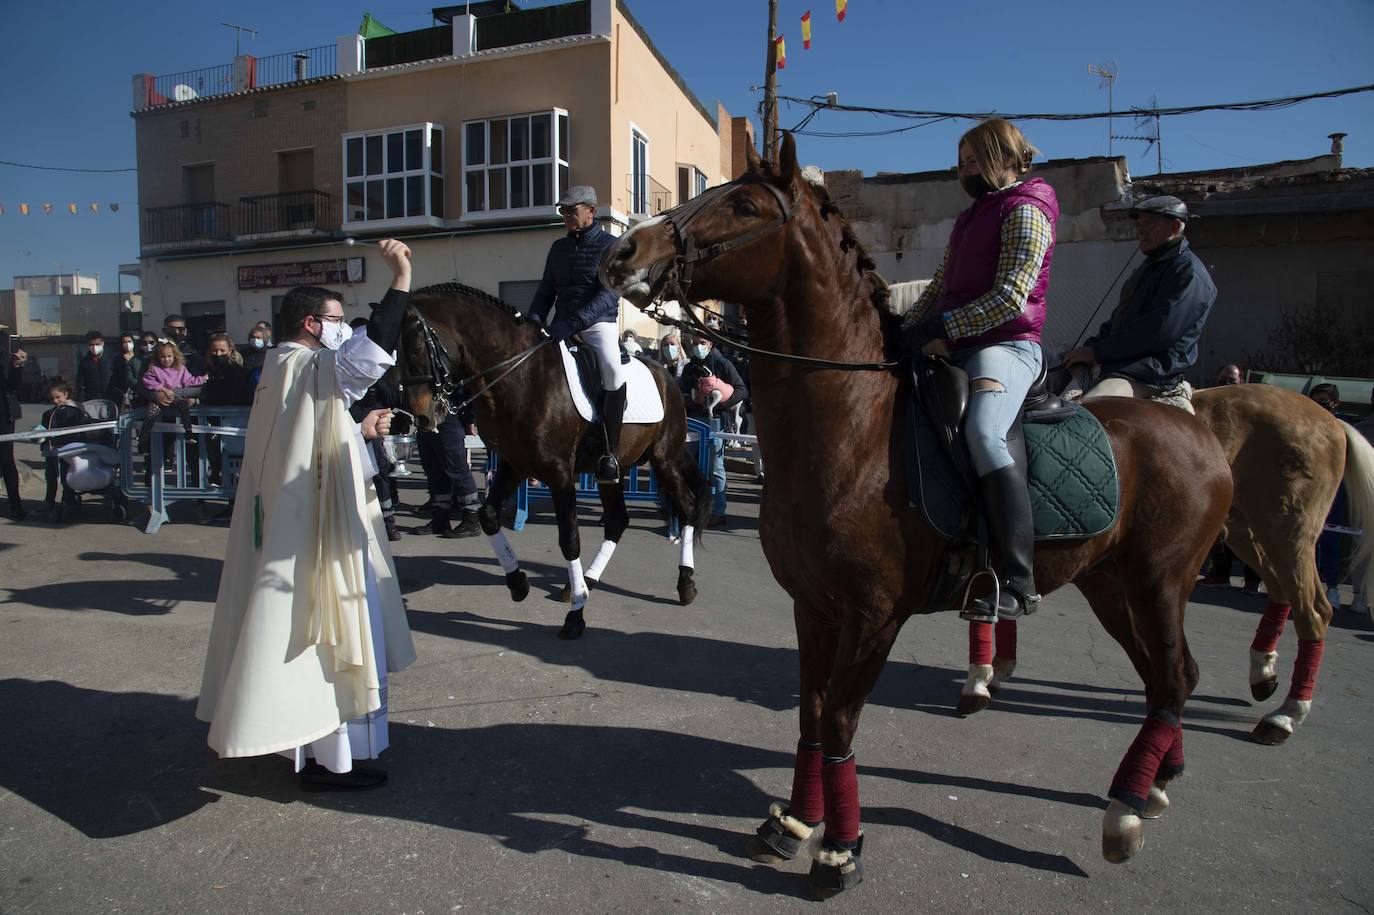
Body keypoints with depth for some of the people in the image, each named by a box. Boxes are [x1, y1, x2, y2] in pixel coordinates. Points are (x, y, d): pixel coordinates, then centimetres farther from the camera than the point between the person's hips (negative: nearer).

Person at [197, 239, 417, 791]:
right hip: (317, 533, -11)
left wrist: (362, 429, 19)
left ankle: (311, 742, 34)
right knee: (325, 635, -1)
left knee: (310, 634, 19)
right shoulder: (308, 367, -16)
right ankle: (329, 759, 11)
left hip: (292, 526, 11)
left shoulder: (284, 369, 15)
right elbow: (372, 353, -36)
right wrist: (401, 280, -34)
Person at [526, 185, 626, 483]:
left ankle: (609, 451, -25)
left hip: (598, 324, -6)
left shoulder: (611, 246, -3)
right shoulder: (559, 247, 15)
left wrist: (573, 323, -27)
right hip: (561, 327, 6)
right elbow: (546, 290, 18)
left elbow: (609, 294, -15)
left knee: (613, 371, -34)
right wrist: (535, 318, -4)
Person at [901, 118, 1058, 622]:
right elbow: (941, 286, 23)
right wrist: (906, 329, 7)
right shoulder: (970, 217, 24)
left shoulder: (1025, 212, -3)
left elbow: (1010, 296, -16)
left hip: (1006, 345, -10)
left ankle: (1018, 582, -33)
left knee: (982, 432, -35)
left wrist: (943, 329, -20)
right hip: (955, 348, 10)